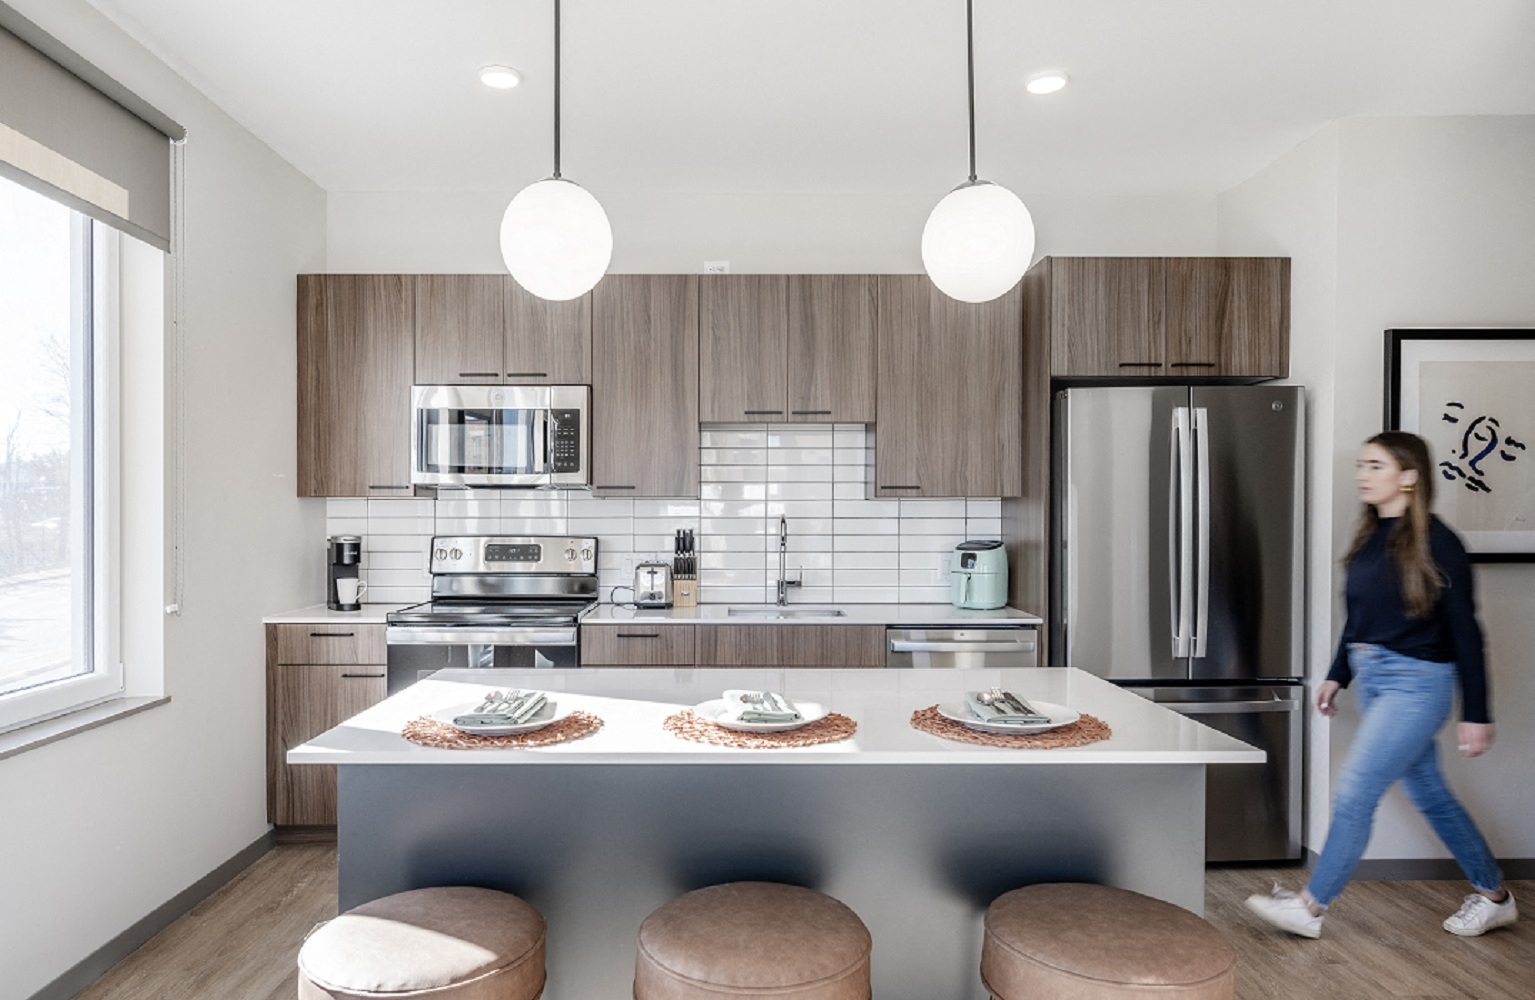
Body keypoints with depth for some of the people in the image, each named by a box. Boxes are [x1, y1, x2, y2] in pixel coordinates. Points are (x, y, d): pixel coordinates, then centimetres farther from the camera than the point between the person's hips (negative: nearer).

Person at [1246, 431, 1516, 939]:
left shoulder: (1435, 543, -14)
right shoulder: (1369, 538, 7)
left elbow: (1464, 631, -12)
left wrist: (1477, 714, -10)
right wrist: (1337, 675, 16)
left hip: (1414, 683, -8)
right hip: (1371, 679, 8)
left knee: (1354, 793, -5)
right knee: (1430, 795, 19)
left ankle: (1310, 907, 6)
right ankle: (1493, 896, 38)